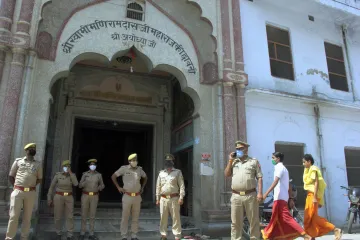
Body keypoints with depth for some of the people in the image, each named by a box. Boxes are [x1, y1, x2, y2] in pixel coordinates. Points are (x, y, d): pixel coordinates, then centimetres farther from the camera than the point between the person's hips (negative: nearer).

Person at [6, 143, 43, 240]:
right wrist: (18, 187, 7)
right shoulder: (18, 161, 7)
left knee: (27, 217, 5)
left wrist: (30, 186, 9)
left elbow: (40, 179, 17)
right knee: (14, 215, -5)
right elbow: (11, 176, 10)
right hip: (18, 192, -2)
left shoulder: (38, 164, 10)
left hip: (31, 193, 2)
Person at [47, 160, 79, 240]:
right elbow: (51, 187, 1)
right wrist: (49, 199, -2)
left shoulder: (72, 175, 0)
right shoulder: (57, 175, -4)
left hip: (69, 198, 1)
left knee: (70, 217, -1)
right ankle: (58, 233, 26)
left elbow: (75, 184, -18)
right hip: (59, 197, -1)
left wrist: (70, 173, -19)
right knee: (58, 217, 4)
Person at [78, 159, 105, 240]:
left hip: (94, 196, 1)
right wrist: (86, 182, -24)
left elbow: (102, 185, 8)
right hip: (85, 196, 0)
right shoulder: (85, 174, 0)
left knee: (92, 215, 2)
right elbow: (80, 185, -3)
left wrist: (99, 188, -17)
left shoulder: (99, 175, 1)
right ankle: (82, 233, 14)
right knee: (84, 215, 2)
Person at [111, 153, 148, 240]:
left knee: (135, 218, 8)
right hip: (127, 196, -3)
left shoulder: (139, 169, 4)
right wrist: (118, 187, -2)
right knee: (125, 218, 3)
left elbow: (145, 178, 23)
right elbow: (113, 176, 2)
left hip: (137, 197, 3)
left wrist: (142, 187, 14)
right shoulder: (124, 169, -6)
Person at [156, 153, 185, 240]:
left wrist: (181, 198, -12)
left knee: (176, 218, 0)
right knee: (163, 218, 9)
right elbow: (158, 187, 13)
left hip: (174, 198, -3)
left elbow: (182, 186, -4)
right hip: (163, 199, 3)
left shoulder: (178, 172, 1)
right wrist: (157, 199, 10)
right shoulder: (161, 173, 11)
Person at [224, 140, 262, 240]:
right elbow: (227, 174, 10)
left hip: (251, 195, -2)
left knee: (254, 221, 5)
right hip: (236, 196, 3)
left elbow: (259, 178, 1)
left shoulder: (253, 161, 6)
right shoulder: (233, 162, 17)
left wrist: (260, 193, -9)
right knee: (235, 222, 6)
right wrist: (230, 161, 4)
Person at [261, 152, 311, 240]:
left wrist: (266, 193, -29)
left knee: (286, 217, -10)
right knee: (275, 218, 12)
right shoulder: (283, 168, 19)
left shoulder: (279, 167, -11)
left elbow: (275, 182, -24)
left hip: (280, 197, -10)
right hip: (282, 197, 10)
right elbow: (288, 185, 19)